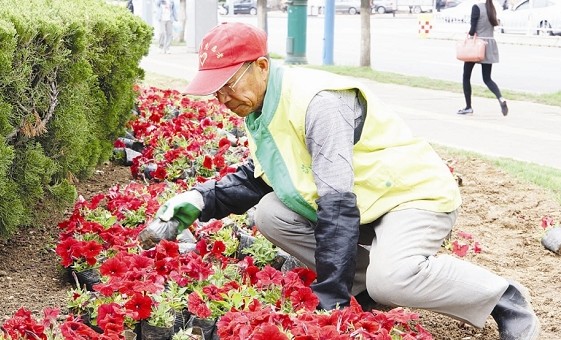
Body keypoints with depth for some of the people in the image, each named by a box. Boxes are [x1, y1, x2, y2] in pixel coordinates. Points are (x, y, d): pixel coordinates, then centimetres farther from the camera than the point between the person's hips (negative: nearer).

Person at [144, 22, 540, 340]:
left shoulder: (317, 101, -28)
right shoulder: (263, 108, 1)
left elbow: (338, 204, -32)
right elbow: (256, 178, 13)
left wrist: (330, 299, -32)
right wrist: (202, 200, -5)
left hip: (416, 193, -9)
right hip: (363, 204, 9)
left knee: (390, 279, -35)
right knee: (270, 214, -7)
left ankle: (504, 299, -9)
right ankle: (372, 284, 2)